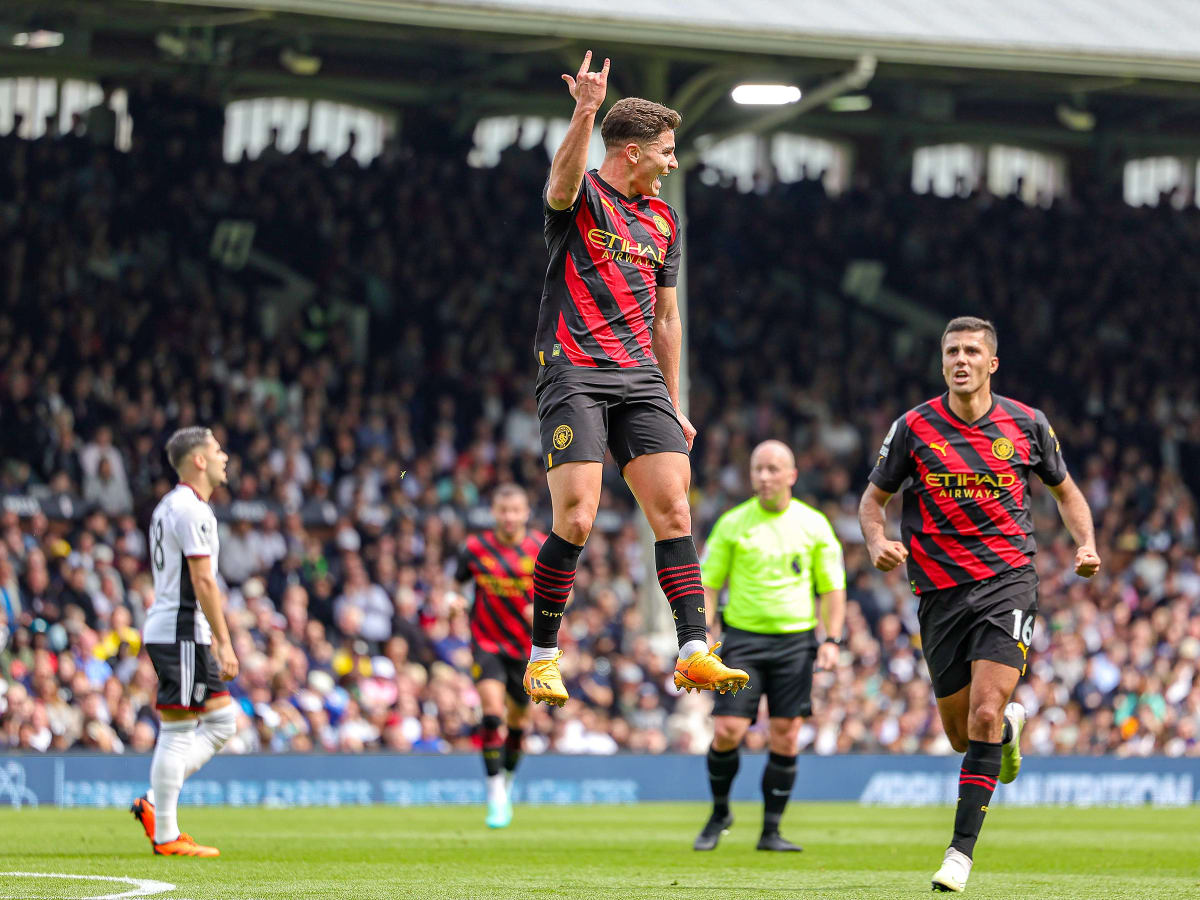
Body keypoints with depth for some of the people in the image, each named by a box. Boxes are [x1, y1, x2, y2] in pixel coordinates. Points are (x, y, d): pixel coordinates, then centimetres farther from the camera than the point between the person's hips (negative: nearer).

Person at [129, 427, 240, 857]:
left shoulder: (168, 506, 19)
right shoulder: (193, 510, -13)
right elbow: (203, 582, -19)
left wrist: (210, 636, 25)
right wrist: (224, 642, -19)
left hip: (165, 628, 10)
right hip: (180, 633, -10)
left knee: (222, 719, 12)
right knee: (177, 732, -6)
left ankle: (155, 804, 10)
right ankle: (165, 835, -3)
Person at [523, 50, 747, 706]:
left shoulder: (662, 221, 19)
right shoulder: (581, 198, 0)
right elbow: (562, 182, -27)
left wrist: (674, 407, 22)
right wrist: (585, 112, -43)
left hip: (641, 378, 6)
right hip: (574, 373, -6)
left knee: (673, 509, -6)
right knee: (576, 519, -14)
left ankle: (693, 652, -7)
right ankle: (542, 658, -1)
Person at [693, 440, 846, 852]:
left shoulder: (813, 524, 4)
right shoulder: (733, 523, 2)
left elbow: (832, 586, 9)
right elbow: (709, 583, 5)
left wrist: (832, 639, -2)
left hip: (795, 639, 1)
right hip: (744, 637, -1)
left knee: (785, 738, -4)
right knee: (727, 732, -9)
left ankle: (771, 830, 6)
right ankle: (720, 813, 15)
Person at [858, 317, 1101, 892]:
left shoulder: (1026, 425, 2)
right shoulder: (914, 428, 0)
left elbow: (1064, 490, 17)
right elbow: (873, 498, 9)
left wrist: (1086, 544, 0)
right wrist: (877, 542, -12)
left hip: (1008, 580, -2)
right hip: (939, 591, 2)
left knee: (984, 716, -18)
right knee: (962, 734, 8)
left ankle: (961, 851, -13)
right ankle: (1010, 725, 45)